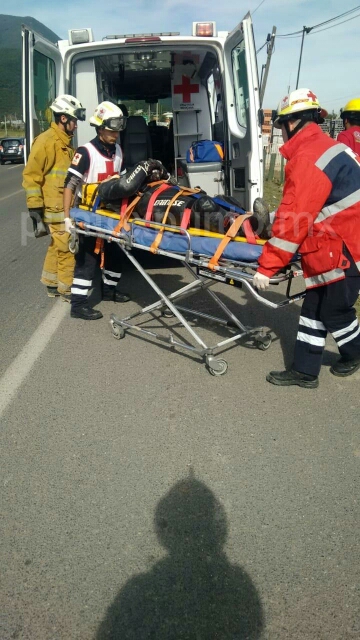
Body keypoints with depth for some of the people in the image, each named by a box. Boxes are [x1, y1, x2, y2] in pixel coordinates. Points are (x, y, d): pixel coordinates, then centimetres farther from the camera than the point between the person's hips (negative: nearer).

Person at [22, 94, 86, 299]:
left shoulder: (66, 142, 16)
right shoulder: (46, 141, -13)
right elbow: (31, 176, -15)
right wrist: (35, 209, -17)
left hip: (67, 207, 9)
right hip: (56, 209, -9)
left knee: (57, 246, 17)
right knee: (67, 248, -4)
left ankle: (52, 284, 29)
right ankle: (67, 288, 7)